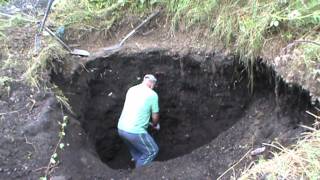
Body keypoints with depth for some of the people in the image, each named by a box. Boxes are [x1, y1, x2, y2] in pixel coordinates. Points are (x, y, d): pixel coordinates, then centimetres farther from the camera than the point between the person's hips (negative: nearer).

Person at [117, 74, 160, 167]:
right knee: (152, 151, 13)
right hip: (134, 131, -7)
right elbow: (155, 117, 1)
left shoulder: (131, 89, 11)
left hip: (121, 128, 7)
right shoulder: (152, 94, -6)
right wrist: (154, 125, 25)